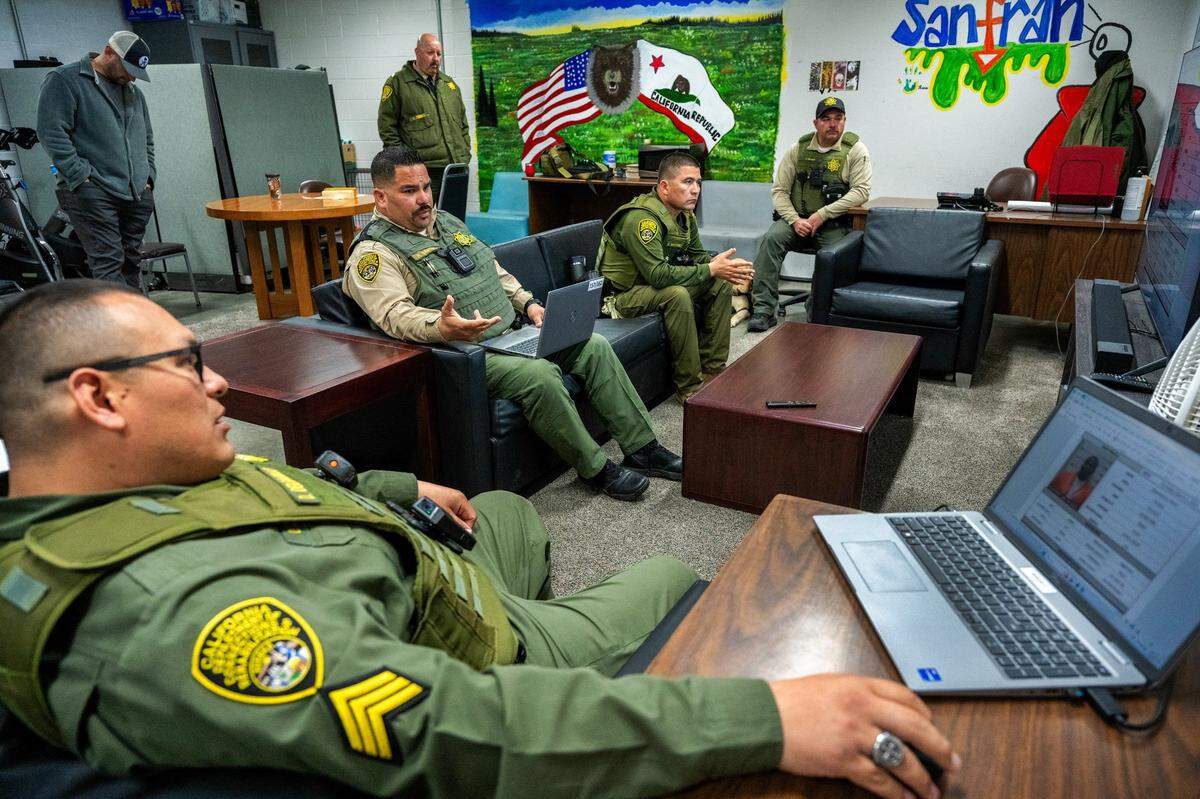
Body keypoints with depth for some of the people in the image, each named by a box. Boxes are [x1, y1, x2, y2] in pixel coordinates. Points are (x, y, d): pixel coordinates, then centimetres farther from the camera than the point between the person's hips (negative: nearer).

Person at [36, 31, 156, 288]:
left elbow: (146, 139, 28)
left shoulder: (133, 92, 22)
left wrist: (148, 178, 13)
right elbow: (52, 133, -9)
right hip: (93, 194, -6)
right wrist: (82, 178, -15)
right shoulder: (64, 80, 0)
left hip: (137, 196, 7)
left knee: (131, 262, 8)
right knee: (108, 263, -13)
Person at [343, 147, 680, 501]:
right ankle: (596, 469, -13)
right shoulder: (374, 253, -10)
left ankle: (643, 448, 3)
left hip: (512, 333, 9)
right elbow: (395, 314, -26)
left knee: (594, 346, -3)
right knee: (539, 374, -32)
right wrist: (441, 327, -46)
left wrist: (527, 303, 9)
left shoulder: (446, 221, 17)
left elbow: (494, 270, 24)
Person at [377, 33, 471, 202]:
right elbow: (387, 127, -2)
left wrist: (465, 155, 12)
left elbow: (463, 122, 23)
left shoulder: (449, 83, 19)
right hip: (423, 171, -6)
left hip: (456, 169, 6)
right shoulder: (397, 83, 1)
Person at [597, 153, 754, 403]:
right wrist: (711, 269, -27)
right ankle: (689, 387, -23)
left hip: (655, 285, 9)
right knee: (677, 295, -35)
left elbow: (697, 255, 12)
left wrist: (722, 266, -12)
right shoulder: (641, 218, -27)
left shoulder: (684, 214, 3)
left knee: (721, 285, -2)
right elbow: (658, 275, -34)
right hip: (624, 294, -9)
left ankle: (712, 370, 2)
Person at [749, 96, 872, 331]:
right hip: (797, 218, 2)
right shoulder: (799, 149, 8)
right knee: (771, 239, -27)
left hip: (834, 224, -2)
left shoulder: (855, 149, 1)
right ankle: (763, 310, -28)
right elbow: (779, 191, 6)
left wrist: (822, 215, -17)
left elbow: (861, 191, -9)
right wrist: (795, 219, -12)